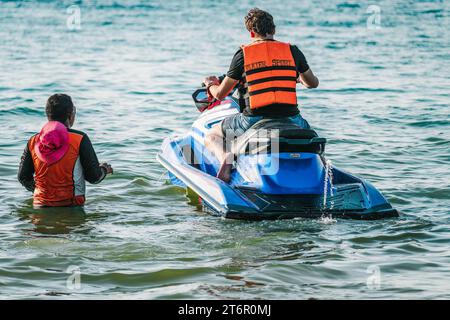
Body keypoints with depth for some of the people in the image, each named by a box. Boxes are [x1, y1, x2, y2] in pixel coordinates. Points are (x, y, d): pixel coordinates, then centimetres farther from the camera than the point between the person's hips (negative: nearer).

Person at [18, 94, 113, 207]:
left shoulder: (33, 142, 7)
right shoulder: (80, 139, -4)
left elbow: (23, 177, 13)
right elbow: (94, 177, -2)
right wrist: (104, 170, 22)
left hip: (40, 206, 4)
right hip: (71, 206, -4)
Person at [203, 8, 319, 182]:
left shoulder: (243, 54, 2)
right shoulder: (293, 51, 7)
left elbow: (220, 94, 9)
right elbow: (313, 83, 23)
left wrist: (210, 84, 34)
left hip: (254, 120, -2)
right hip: (290, 120, 2)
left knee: (211, 137, 22)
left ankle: (226, 157, -12)